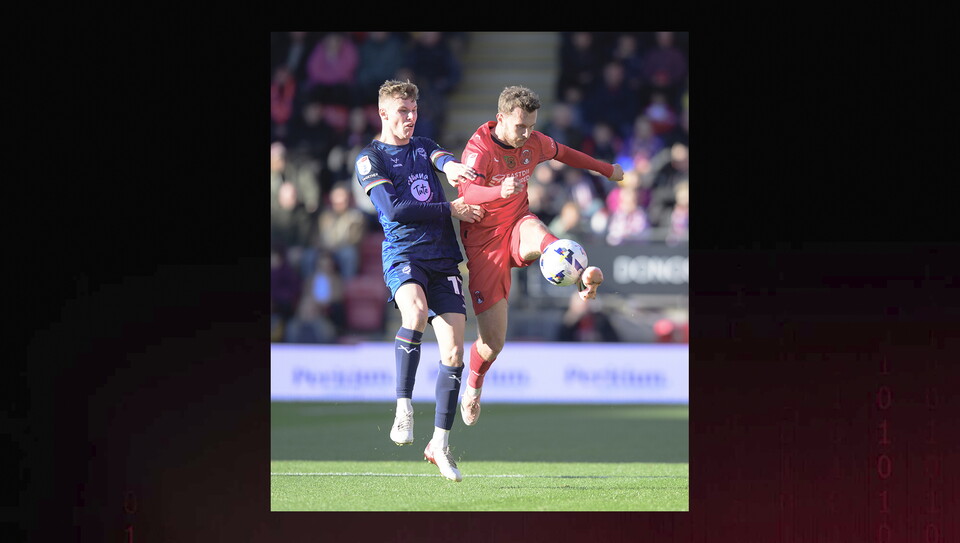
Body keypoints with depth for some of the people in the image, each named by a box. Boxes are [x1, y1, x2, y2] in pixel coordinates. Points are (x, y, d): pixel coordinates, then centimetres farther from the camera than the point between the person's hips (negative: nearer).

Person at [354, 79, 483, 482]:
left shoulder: (423, 147, 20)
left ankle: (440, 442, 5)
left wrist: (452, 166, -28)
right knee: (416, 311, -36)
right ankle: (403, 407, -29)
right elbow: (394, 208, -8)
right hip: (403, 255, -5)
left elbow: (444, 159, -3)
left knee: (453, 349, -5)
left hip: (444, 258, 5)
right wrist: (451, 210, -7)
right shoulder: (370, 158, 4)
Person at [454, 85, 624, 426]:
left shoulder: (534, 143, 0)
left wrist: (605, 169, 36)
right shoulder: (479, 149, -19)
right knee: (492, 342, -3)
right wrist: (500, 191, -58)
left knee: (534, 231, -39)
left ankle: (584, 279, -68)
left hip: (516, 226, 3)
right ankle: (473, 387, 30)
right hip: (484, 242, -3)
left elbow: (562, 153, 24)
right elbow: (468, 192, -37)